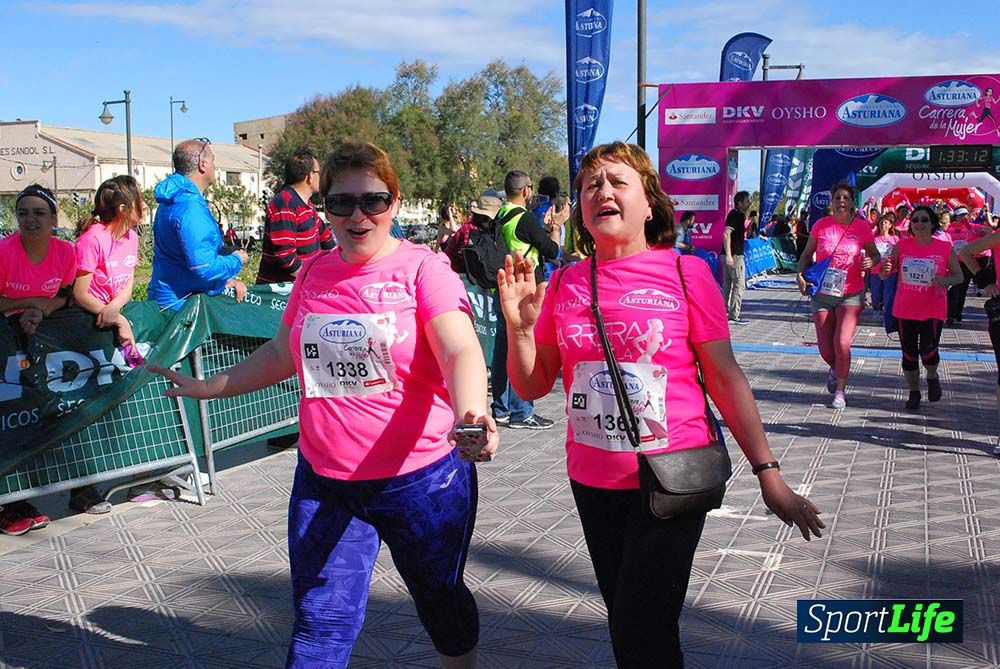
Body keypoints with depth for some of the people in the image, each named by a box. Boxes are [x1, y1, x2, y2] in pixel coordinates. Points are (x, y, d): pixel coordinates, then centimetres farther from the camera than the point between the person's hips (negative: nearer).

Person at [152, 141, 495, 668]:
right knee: (319, 624, 4)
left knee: (441, 601, 17)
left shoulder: (422, 268, -10)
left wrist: (469, 413, -44)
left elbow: (461, 352, -24)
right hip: (323, 482, 4)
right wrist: (208, 387, 19)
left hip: (420, 480, -3)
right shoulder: (313, 272, 6)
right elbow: (283, 353, 20)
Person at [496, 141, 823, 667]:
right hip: (592, 484, 4)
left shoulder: (685, 273, -7)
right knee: (623, 619, 18)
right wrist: (519, 326, -12)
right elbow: (533, 386, 5)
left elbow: (726, 380, -5)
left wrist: (769, 476, -7)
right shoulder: (565, 284, 2)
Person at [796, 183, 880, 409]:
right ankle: (835, 369, 42)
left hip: (851, 294, -1)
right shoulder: (821, 225, -2)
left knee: (842, 344, -15)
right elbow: (807, 254, 7)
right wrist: (800, 275, -10)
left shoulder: (862, 227, -3)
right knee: (825, 349, 5)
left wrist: (871, 262, -12)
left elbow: (875, 254, 11)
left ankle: (840, 390, 5)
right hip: (822, 294, 2)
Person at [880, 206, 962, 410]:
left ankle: (932, 377, 21)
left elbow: (958, 276, 6)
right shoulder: (901, 246, -1)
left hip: (933, 310, -2)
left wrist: (945, 280, -16)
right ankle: (914, 392, 25)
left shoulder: (945, 248, -3)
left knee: (928, 350, -13)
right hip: (905, 309, 2)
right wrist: (886, 268, -20)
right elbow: (885, 274, 4)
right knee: (909, 353, 6)